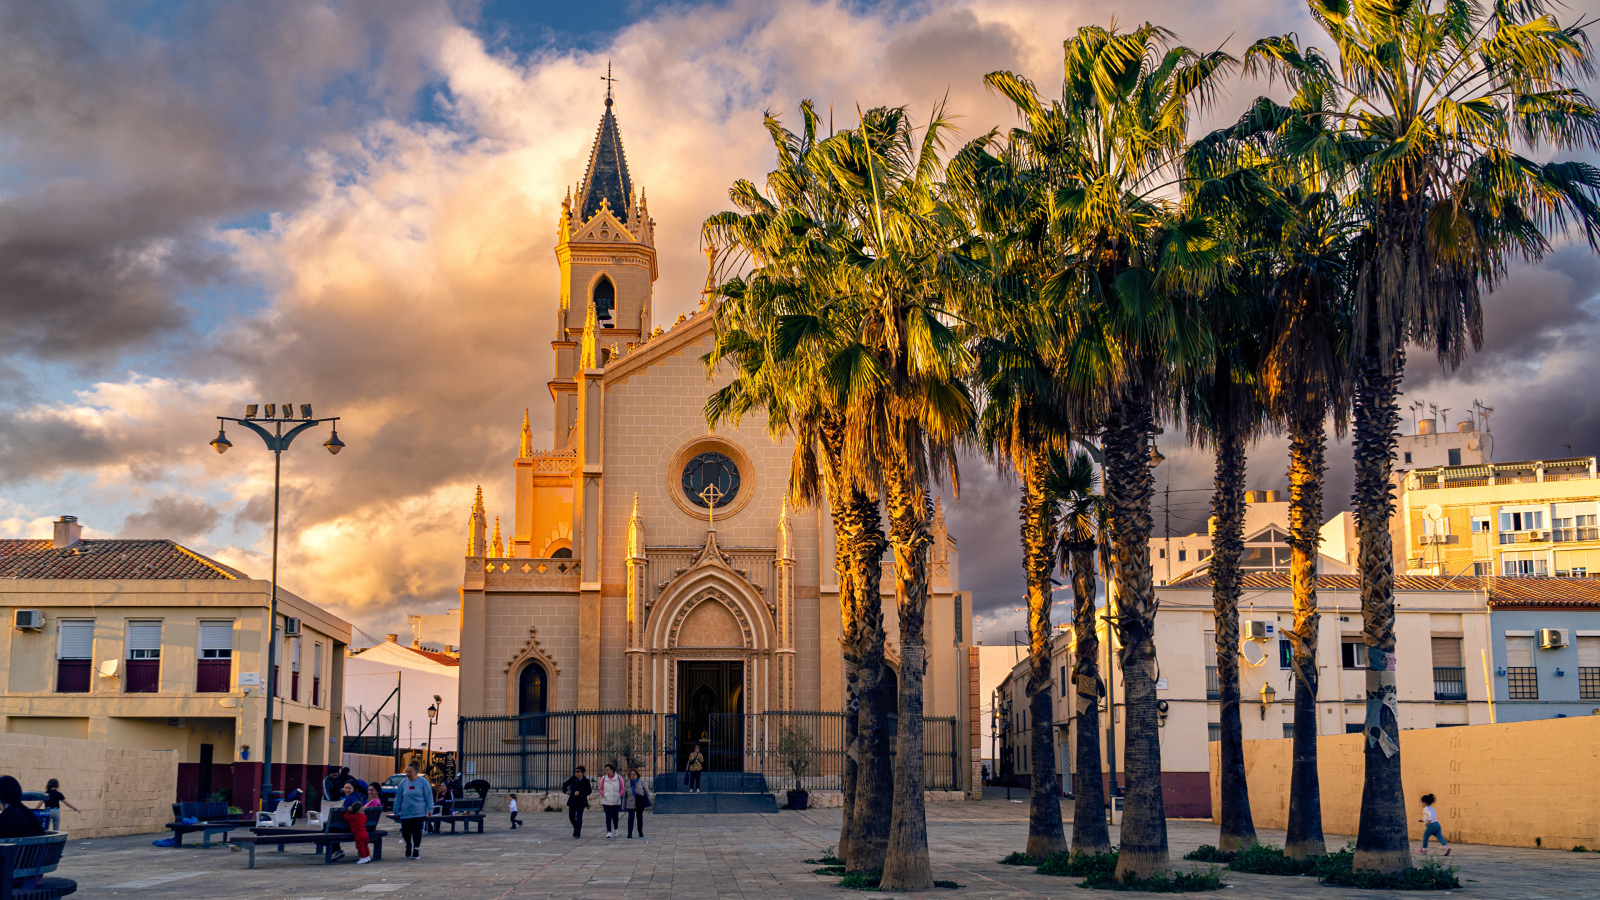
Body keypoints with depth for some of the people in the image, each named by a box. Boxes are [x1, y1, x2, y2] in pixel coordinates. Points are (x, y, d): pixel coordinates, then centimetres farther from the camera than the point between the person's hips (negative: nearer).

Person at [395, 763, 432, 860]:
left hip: (419, 813, -2)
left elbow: (428, 796, 2)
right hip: (405, 813, 2)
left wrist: (429, 809, -3)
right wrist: (396, 811, 11)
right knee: (405, 831, -3)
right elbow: (398, 797, 12)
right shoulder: (403, 783, 8)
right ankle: (409, 845, 26)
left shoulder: (422, 781, 0)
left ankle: (416, 849, 10)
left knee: (417, 831, -5)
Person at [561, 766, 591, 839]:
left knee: (579, 817, -7)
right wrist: (565, 791, -6)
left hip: (581, 802, -3)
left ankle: (578, 833, 0)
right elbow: (565, 784, 12)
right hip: (572, 801, 3)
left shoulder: (585, 781, -8)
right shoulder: (573, 779, -1)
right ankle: (576, 828, 29)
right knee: (571, 817, 1)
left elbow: (589, 791, -9)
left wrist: (580, 793, -19)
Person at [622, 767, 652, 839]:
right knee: (630, 818, -11)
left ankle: (640, 832, 26)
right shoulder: (628, 784, 3)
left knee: (640, 818, 11)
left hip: (640, 804, 0)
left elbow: (647, 792, 4)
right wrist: (623, 806, 9)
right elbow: (624, 795, 10)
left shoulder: (641, 782, -2)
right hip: (631, 805, 0)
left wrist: (647, 802, 1)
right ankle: (630, 833, -11)